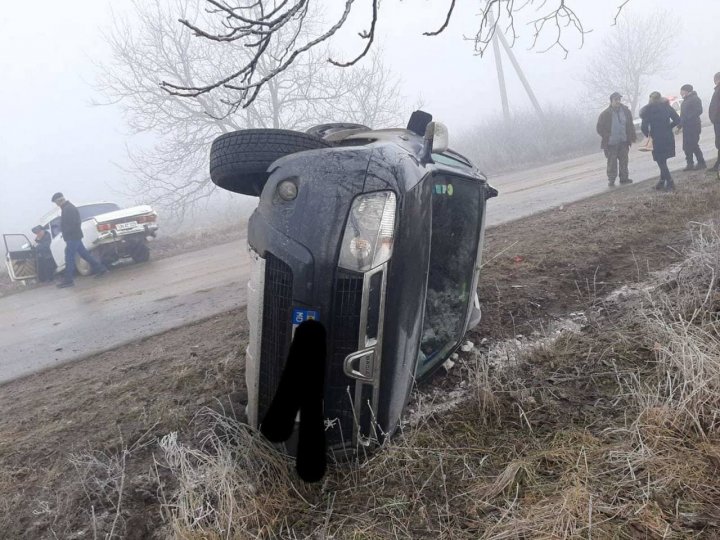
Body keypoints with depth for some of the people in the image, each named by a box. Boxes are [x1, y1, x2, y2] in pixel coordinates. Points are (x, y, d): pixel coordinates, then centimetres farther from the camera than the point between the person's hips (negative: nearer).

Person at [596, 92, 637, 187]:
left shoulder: (626, 111, 4)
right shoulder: (605, 114, -9)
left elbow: (630, 125, 14)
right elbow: (599, 128, -4)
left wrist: (632, 136, 5)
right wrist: (606, 137, -13)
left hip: (623, 142, 4)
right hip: (611, 143, -4)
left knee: (624, 161, 10)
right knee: (612, 162, 0)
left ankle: (624, 178, 20)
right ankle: (611, 180, 8)